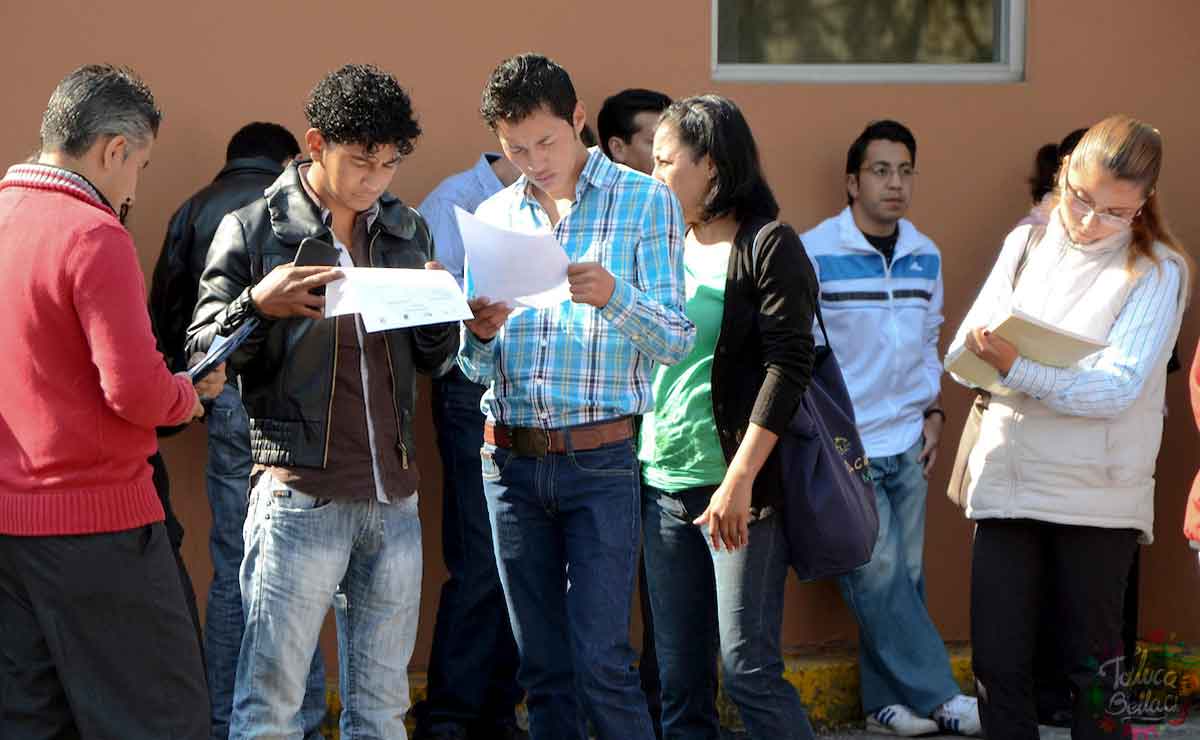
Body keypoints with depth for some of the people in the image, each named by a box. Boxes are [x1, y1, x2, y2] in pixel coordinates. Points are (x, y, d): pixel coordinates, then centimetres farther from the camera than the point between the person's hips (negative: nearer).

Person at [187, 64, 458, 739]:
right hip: (300, 497, -5)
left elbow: (434, 363, 15)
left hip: (394, 498, 5)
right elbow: (201, 355, -2)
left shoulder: (408, 231, 12)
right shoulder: (253, 231, -2)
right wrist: (258, 304, -20)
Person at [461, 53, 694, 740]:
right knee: (544, 668, 8)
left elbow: (676, 340, -6)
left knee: (600, 661, -11)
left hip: (600, 459, -4)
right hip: (511, 462, 4)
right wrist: (481, 335, -11)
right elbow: (476, 369, 13)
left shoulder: (645, 201, 1)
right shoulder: (495, 216, 12)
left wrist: (612, 296, -25)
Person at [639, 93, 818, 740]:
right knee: (678, 679, 8)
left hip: (738, 490, -7)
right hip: (662, 485, 7)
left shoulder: (768, 248, -6)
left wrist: (740, 478, -20)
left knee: (748, 668, -8)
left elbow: (789, 365, -14)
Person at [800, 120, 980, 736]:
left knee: (903, 576, 6)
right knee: (879, 576, -8)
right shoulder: (813, 253, -10)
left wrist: (932, 410, 10)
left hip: (908, 444, 6)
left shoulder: (925, 256, 9)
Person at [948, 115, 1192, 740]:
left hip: (1098, 494, -3)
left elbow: (1118, 387, -14)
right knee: (997, 660, 0)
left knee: (1091, 664, 5)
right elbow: (964, 352, 7)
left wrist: (1018, 368, -25)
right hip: (1008, 478, 3)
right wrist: (978, 349, -16)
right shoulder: (1025, 245, 9)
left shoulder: (1157, 271, -3)